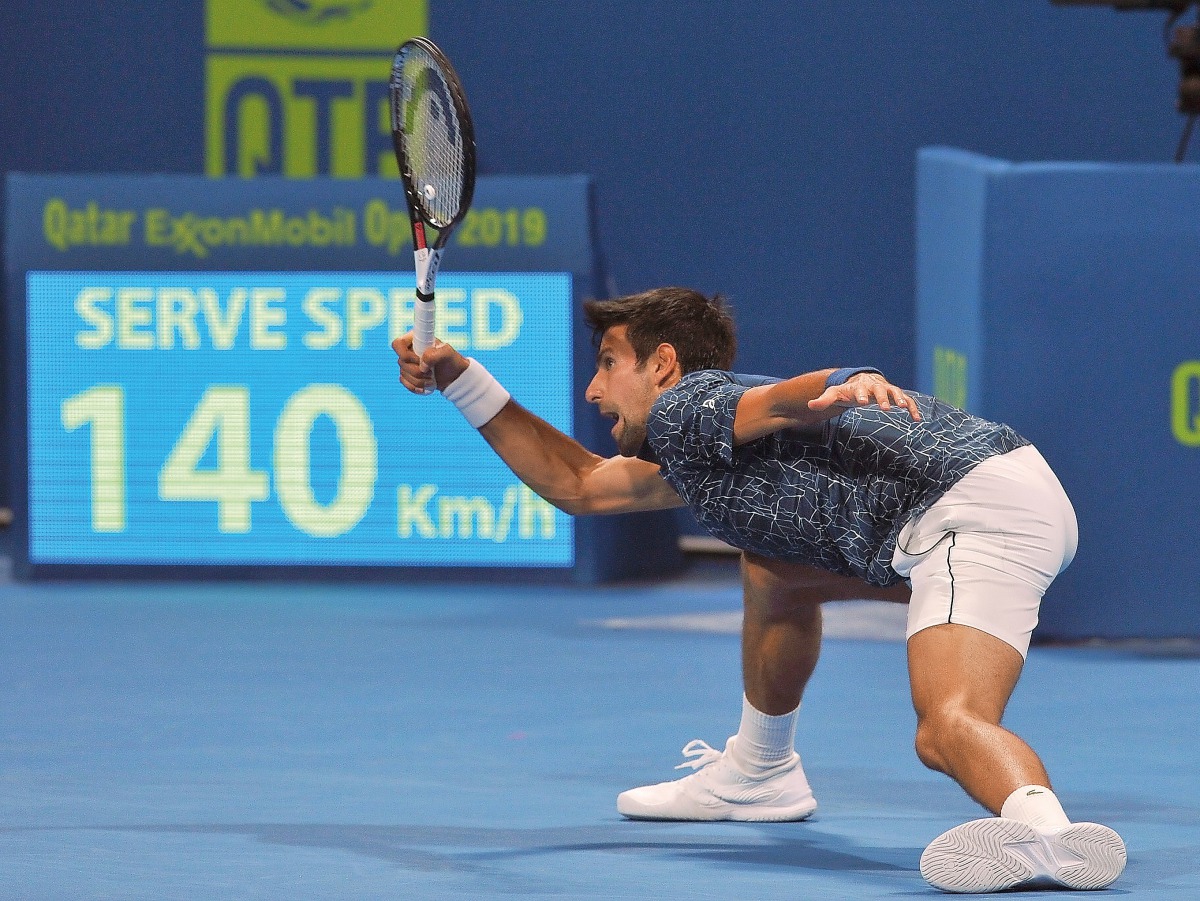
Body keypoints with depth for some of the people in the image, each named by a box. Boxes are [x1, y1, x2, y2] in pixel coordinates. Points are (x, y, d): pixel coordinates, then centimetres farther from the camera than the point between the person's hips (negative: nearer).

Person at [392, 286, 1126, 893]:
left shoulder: (683, 407, 2)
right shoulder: (688, 460, 30)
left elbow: (781, 400, -21)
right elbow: (576, 485, 45)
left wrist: (846, 383, -44)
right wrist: (460, 378, 45)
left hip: (983, 509, -10)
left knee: (948, 728, -32)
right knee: (773, 570, 30)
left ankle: (1044, 829, -62)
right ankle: (759, 774, 44)